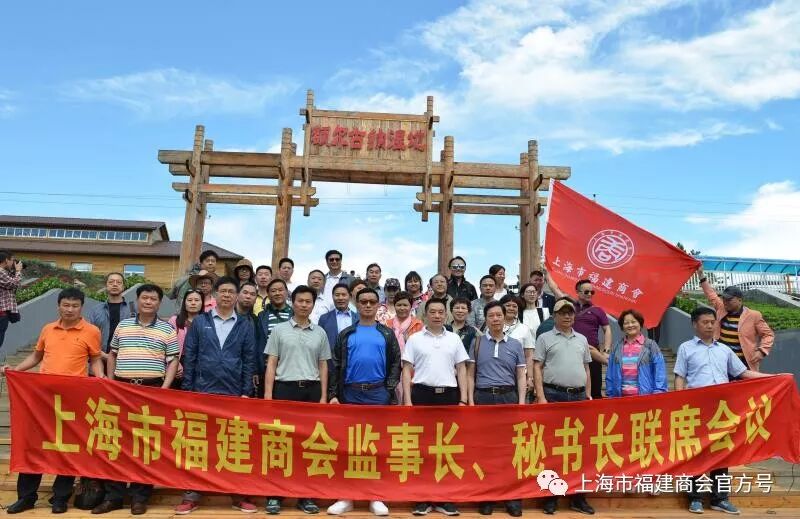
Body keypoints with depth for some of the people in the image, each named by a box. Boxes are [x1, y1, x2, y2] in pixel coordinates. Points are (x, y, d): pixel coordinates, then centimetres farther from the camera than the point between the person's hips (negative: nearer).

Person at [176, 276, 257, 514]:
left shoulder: (245, 326, 5)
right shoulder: (199, 322, 4)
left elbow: (249, 361, 3)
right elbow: (188, 357, 3)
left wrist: (247, 392, -3)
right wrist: (187, 389, -2)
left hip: (234, 394, 0)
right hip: (202, 392, 0)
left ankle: (238, 494, 17)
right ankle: (191, 494, 17)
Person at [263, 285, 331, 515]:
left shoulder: (320, 333, 9)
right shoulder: (279, 330, 3)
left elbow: (323, 366, 11)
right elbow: (271, 365, 2)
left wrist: (323, 397, 3)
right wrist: (268, 394, -7)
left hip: (311, 390, 2)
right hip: (285, 388, -2)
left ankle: (305, 495, 16)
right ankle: (275, 494, 12)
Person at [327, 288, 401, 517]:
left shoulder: (387, 334, 8)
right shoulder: (346, 334, 8)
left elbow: (395, 363, 5)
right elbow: (336, 365, 5)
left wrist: (390, 391, -6)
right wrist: (333, 394, -3)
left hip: (378, 393, 0)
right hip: (350, 393, 1)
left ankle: (375, 496, 13)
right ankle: (346, 495, 13)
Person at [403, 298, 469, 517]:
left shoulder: (454, 339, 9)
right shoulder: (414, 339, 4)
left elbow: (461, 369, 10)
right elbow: (407, 371, 2)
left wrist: (463, 399, 2)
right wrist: (407, 400, -6)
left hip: (448, 394, 2)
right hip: (422, 394, -1)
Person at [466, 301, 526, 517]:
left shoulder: (515, 344, 9)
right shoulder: (477, 342, 6)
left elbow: (521, 376, 8)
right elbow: (470, 374, 6)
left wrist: (521, 402, -2)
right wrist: (470, 400, -3)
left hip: (508, 397, 1)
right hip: (483, 397, 0)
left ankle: (513, 498, 10)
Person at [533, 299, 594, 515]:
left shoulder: (581, 339, 16)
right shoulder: (545, 338, 3)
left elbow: (586, 369, 19)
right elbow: (537, 368, -2)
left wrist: (588, 394, 11)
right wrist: (541, 397, -11)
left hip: (578, 396, 4)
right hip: (553, 395, -4)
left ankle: (578, 497, 16)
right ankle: (550, 496, 9)